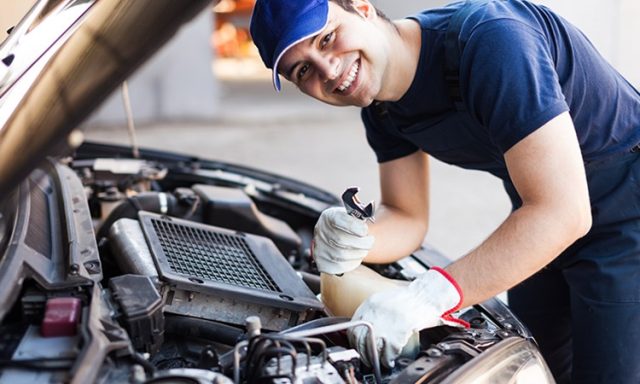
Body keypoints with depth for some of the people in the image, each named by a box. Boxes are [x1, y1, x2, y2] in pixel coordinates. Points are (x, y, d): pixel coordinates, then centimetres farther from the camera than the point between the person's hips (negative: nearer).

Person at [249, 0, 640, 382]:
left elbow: (563, 212, -37)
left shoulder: (488, 39, -33)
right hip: (540, 223, 7)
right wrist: (354, 242, -22)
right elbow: (407, 219, 1)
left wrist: (433, 293, -42)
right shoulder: (383, 106, -7)